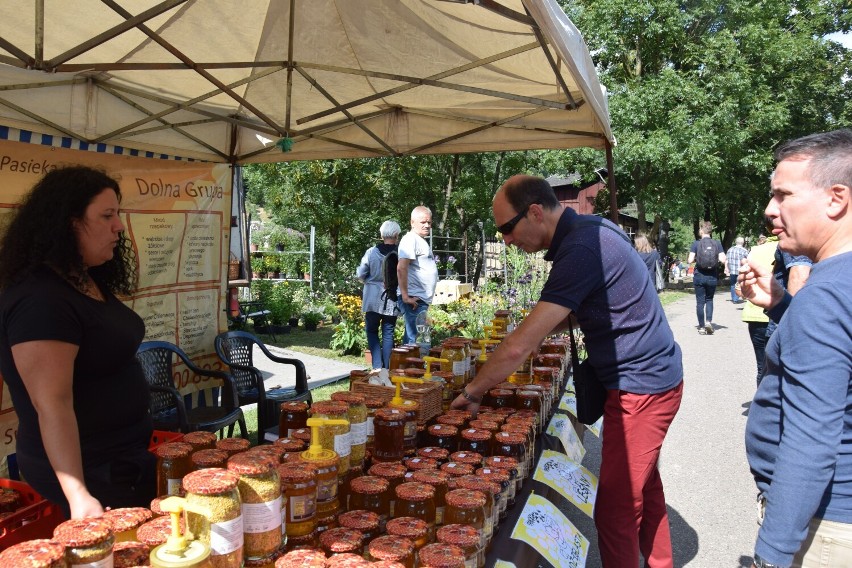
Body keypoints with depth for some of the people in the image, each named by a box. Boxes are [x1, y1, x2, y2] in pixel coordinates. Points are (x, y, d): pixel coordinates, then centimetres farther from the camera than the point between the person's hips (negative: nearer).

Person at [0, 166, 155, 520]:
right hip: (89, 470, -9)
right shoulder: (40, 301, -23)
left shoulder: (90, 283, 6)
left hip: (123, 455, 9)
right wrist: (79, 497, -29)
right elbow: (52, 406, -27)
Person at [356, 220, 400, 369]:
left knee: (372, 331, 13)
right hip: (392, 302, 0)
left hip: (373, 300, 0)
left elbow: (361, 275, -2)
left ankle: (377, 366, 2)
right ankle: (387, 367, 13)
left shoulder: (371, 252, -10)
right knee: (388, 333, 11)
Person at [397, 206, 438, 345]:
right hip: (414, 299, -10)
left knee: (413, 338, 13)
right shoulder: (410, 239, -11)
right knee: (414, 340, -9)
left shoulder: (421, 241, 20)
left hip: (422, 300, 10)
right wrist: (405, 296, -22)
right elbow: (401, 268, -22)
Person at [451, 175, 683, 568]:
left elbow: (518, 347, -26)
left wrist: (472, 393, -14)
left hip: (641, 387, -10)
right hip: (653, 377, 10)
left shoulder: (581, 251, -26)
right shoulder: (590, 228, 4)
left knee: (615, 508, -1)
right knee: (643, 487, 24)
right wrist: (540, 331, 4)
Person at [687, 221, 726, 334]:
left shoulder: (696, 243, -6)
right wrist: (715, 260, 13)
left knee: (700, 301, 7)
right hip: (712, 276, 2)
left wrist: (692, 260, 11)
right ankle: (709, 321, -1)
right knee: (709, 299, 18)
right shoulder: (717, 243, -1)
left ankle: (701, 326, 10)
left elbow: (690, 260, -11)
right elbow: (723, 260, -6)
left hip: (699, 275, -2)